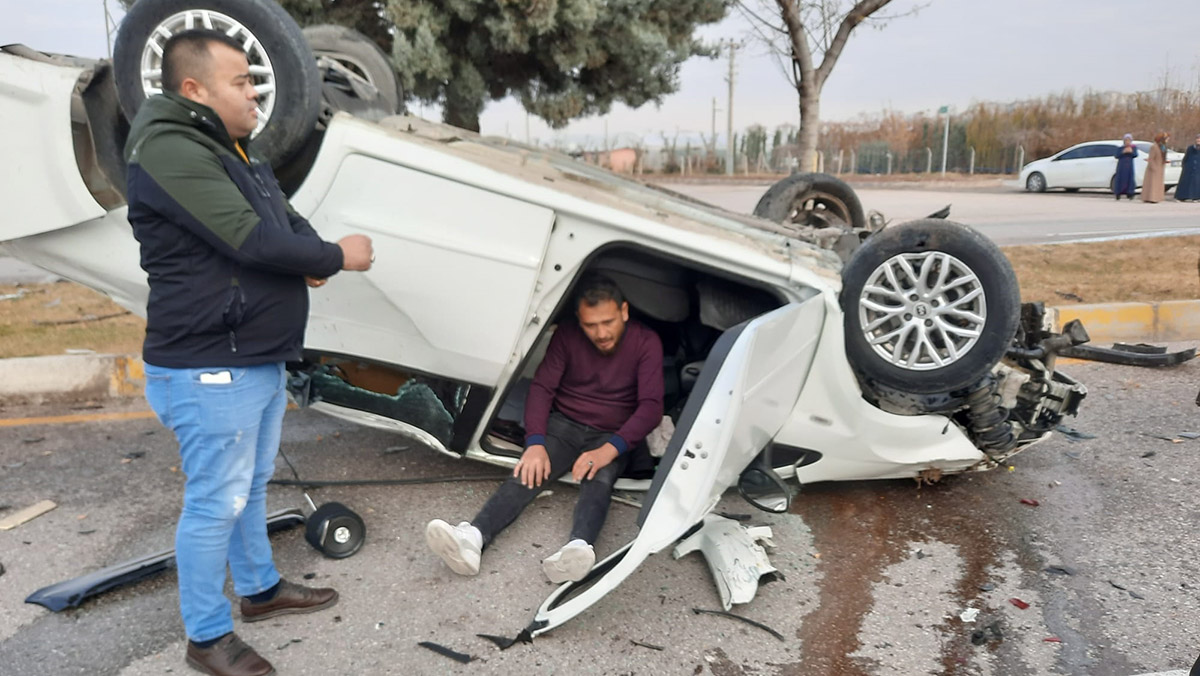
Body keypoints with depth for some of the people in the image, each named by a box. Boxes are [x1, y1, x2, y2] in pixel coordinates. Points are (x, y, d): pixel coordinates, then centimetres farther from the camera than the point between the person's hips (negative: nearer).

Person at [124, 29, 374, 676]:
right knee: (216, 502, 2)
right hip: (210, 370, -10)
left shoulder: (233, 149, 14)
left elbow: (289, 221, 12)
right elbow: (250, 240, -26)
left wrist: (315, 259, -11)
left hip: (260, 359, 10)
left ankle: (260, 588, 40)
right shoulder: (168, 150, -18)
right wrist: (337, 257, -13)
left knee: (250, 486, 22)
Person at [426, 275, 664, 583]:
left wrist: (610, 449, -32)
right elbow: (542, 387, -7)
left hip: (611, 438, -1)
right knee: (531, 473, -27)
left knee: (599, 480, -34)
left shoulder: (646, 342, -10)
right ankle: (471, 539, -49)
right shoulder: (567, 335, -4)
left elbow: (651, 406, -17)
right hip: (564, 423, 2)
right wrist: (535, 442, -24)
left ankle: (578, 549, -62)